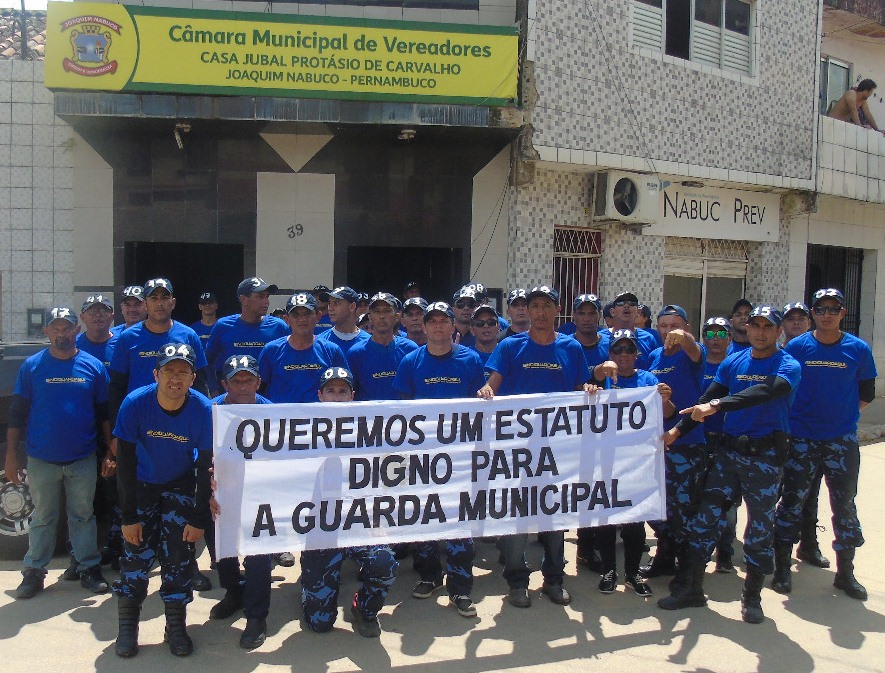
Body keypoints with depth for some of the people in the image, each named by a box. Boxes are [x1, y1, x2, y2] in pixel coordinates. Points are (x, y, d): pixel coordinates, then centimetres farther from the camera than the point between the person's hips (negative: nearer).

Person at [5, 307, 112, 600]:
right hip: (41, 460, 0)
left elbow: (105, 414, 6)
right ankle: (34, 572, 22)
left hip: (82, 460, 0)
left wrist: (111, 452, 2)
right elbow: (17, 414, 2)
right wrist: (11, 455, -2)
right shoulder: (32, 366, -1)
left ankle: (89, 568, 20)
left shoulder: (93, 366, 1)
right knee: (43, 518, 11)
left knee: (83, 516, 10)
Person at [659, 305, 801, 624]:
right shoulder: (733, 362, 7)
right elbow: (708, 398, 6)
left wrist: (717, 405, -39)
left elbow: (764, 392, -28)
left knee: (760, 526, 5)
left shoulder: (788, 366, -8)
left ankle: (752, 597, 20)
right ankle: (692, 588, 15)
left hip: (766, 455, -4)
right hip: (729, 450, 4)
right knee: (706, 517, 4)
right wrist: (678, 430, -6)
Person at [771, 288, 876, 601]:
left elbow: (866, 393, 9)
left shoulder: (859, 349, -1)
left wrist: (842, 414, 4)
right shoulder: (796, 347, -3)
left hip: (842, 441, 1)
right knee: (791, 501, 5)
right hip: (801, 439, -1)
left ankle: (845, 572, 22)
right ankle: (782, 567, 17)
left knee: (845, 505, 8)